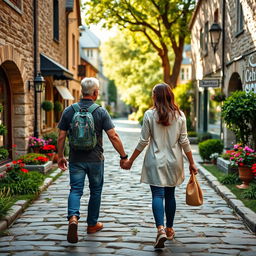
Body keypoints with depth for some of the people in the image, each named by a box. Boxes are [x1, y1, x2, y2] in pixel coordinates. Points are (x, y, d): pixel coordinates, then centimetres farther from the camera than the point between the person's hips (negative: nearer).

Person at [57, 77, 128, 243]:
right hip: (95, 159, -1)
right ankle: (92, 224, 24)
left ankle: (73, 217, -21)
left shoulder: (69, 111, -2)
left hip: (76, 159, 1)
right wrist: (123, 156, -3)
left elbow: (61, 137, 1)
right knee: (95, 191, 14)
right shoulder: (101, 112, -8)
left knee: (75, 190, 4)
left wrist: (60, 156, 14)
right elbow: (113, 136, -12)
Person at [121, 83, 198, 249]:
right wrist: (191, 162, 8)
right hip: (174, 161, 3)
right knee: (170, 195, 15)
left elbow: (143, 141, -6)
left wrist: (130, 161, 4)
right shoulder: (179, 115, 0)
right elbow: (184, 141, 0)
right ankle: (169, 230, 26)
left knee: (157, 194, -4)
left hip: (155, 161, -3)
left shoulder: (149, 115, -7)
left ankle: (160, 229, -21)